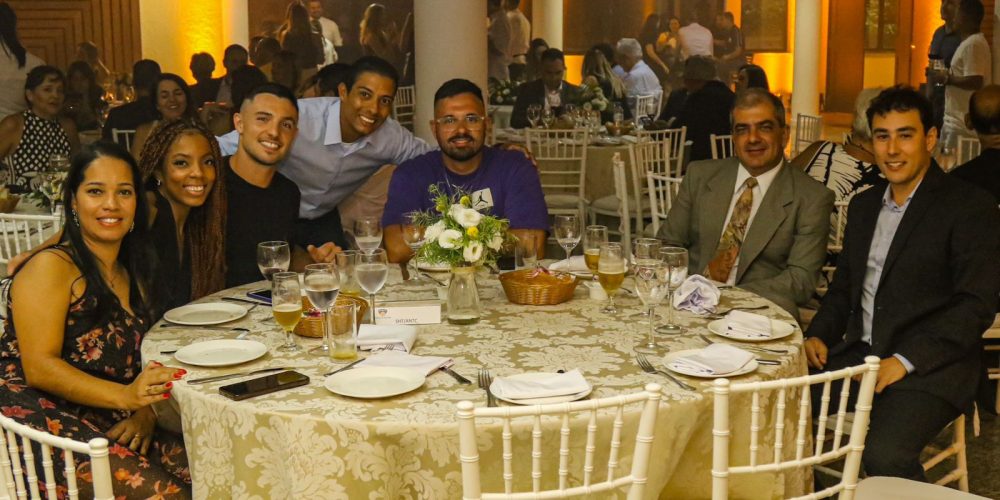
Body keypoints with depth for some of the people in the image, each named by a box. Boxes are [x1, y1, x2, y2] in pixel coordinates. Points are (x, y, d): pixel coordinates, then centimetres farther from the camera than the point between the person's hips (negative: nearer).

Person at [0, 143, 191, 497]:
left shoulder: (134, 275, 18)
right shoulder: (51, 267, -6)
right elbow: (39, 367, -16)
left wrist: (144, 411, -8)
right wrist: (125, 396, -29)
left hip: (109, 425, 7)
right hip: (40, 416, -7)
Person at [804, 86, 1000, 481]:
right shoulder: (864, 205, 17)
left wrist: (905, 360, -20)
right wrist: (819, 335, 3)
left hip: (927, 369, -6)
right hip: (859, 354, 6)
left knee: (884, 455, -31)